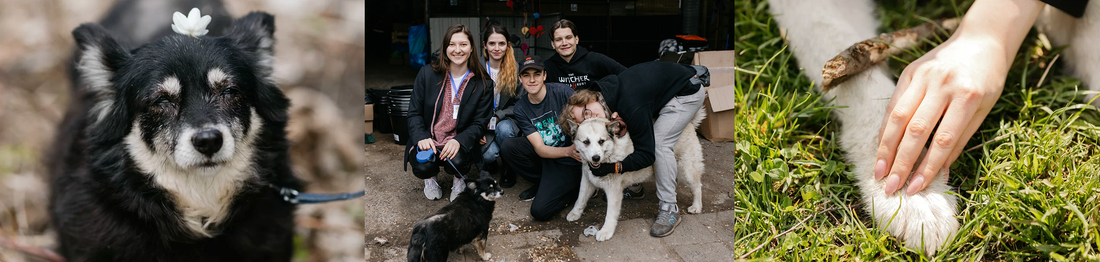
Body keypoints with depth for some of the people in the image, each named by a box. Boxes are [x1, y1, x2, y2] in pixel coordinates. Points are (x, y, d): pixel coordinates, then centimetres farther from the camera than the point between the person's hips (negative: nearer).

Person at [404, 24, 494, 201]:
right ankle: (430, 177, 12)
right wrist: (421, 138, -17)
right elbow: (414, 112, 2)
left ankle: (459, 179, 9)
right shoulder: (427, 74, 1)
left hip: (459, 142, 0)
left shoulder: (483, 84, 0)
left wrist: (459, 141, -22)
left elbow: (479, 123, -2)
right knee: (423, 167, -30)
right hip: (428, 141, 0)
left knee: (456, 162, -33)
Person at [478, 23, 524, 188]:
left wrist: (498, 116, -16)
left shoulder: (516, 69, -3)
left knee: (504, 129, -36)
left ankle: (508, 169, -9)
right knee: (489, 153, -30)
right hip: (482, 122, 0)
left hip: (507, 120, 0)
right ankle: (488, 166, 11)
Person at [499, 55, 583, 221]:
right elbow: (540, 148, -12)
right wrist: (568, 151, -33)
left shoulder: (562, 92, -16)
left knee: (540, 211, -21)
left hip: (568, 163, -5)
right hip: (545, 155, 5)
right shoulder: (521, 109, -5)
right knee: (508, 147, -19)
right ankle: (544, 184, 2)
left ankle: (577, 187, 5)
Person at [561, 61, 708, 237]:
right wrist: (616, 120, -22)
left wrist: (613, 167, -38)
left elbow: (647, 155, -31)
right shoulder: (603, 89, -14)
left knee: (659, 143, -20)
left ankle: (669, 209, -13)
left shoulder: (632, 109, -38)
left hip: (688, 91, -9)